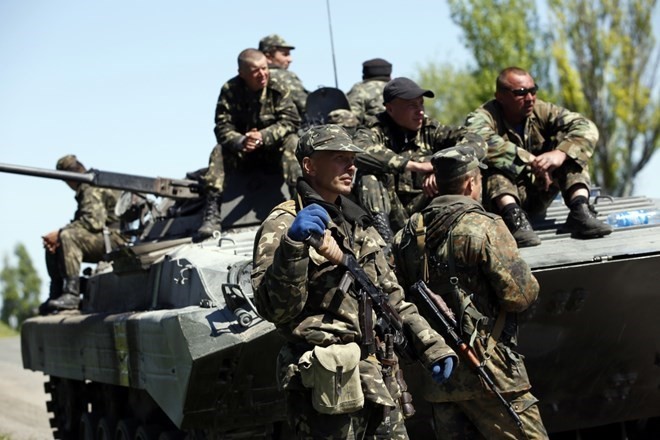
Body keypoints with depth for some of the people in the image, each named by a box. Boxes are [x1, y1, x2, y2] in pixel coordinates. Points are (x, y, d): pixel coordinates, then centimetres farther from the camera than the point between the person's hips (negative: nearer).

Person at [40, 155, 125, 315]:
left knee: (68, 237, -30)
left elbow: (93, 222, -26)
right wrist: (57, 237, -4)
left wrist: (59, 233, -20)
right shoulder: (85, 191, 20)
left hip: (114, 238, -11)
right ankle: (56, 294, 6)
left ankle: (72, 294, -32)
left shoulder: (92, 190, -12)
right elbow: (79, 224, 15)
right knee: (53, 246, 10)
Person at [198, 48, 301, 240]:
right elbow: (222, 126, -13)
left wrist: (263, 136, -32)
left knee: (292, 141, -28)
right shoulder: (230, 90, -6)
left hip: (273, 151, -1)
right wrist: (240, 142, -35)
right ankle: (212, 214, -34)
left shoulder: (278, 89, -6)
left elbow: (290, 121, -16)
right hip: (242, 154, 1)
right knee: (219, 151, -25)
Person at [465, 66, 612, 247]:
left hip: (537, 196, 4)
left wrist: (560, 154, -31)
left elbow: (587, 129, -12)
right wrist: (531, 161, -40)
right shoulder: (483, 117, -13)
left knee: (569, 144, -10)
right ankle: (513, 216, -49)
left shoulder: (540, 111, -2)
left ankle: (580, 210, -26)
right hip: (500, 198, -4)